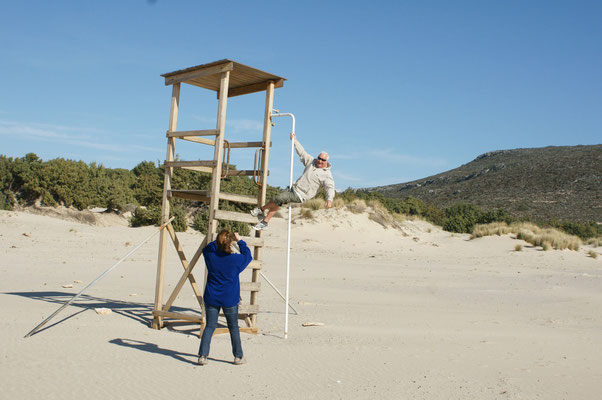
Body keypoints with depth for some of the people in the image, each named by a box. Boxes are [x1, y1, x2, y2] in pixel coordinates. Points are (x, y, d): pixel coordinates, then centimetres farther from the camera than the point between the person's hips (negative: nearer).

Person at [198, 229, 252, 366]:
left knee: (210, 326, 9)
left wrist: (219, 241, 17)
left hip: (211, 298, 2)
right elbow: (247, 255, 8)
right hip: (230, 300, -1)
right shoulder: (236, 259, -14)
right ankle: (238, 356, 20)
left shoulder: (211, 257, -9)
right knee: (233, 328, 12)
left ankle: (202, 356, 3)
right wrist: (240, 241, 14)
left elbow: (207, 248, 15)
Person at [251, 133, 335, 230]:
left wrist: (329, 199, -40)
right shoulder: (312, 161, 8)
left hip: (300, 195, -7)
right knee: (277, 202, 5)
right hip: (294, 188, 7)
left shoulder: (326, 174, -12)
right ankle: (265, 222, 19)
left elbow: (330, 187, -23)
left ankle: (262, 209, 7)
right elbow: (302, 153, 18)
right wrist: (295, 141, 20)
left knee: (278, 198, -16)